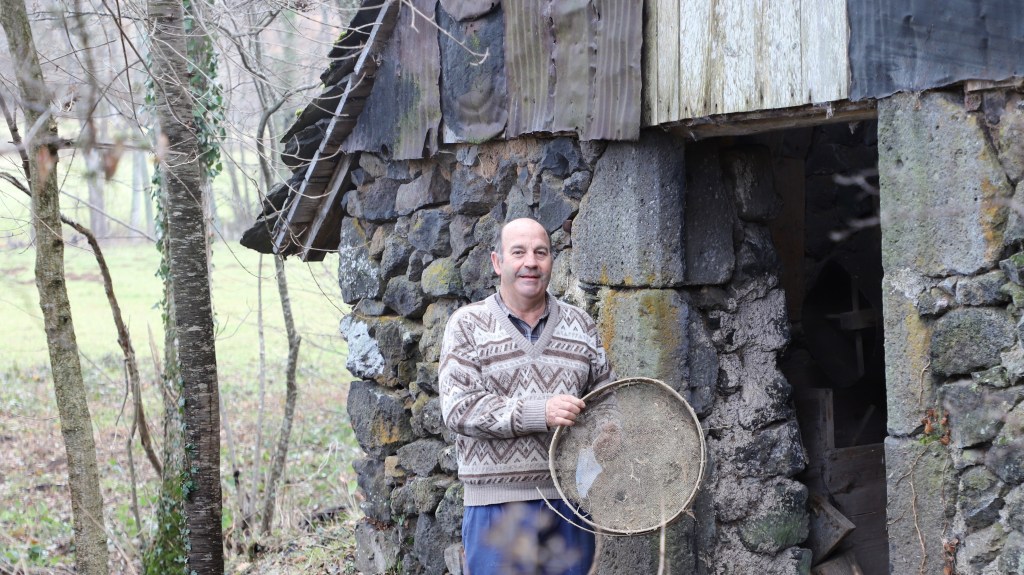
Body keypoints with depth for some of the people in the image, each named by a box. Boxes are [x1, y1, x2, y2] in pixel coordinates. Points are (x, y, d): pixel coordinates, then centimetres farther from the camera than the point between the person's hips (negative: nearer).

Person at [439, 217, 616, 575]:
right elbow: (458, 408, -11)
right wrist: (540, 413, -21)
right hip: (498, 504, -3)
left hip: (569, 501, 3)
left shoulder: (580, 325, 11)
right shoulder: (468, 325, 0)